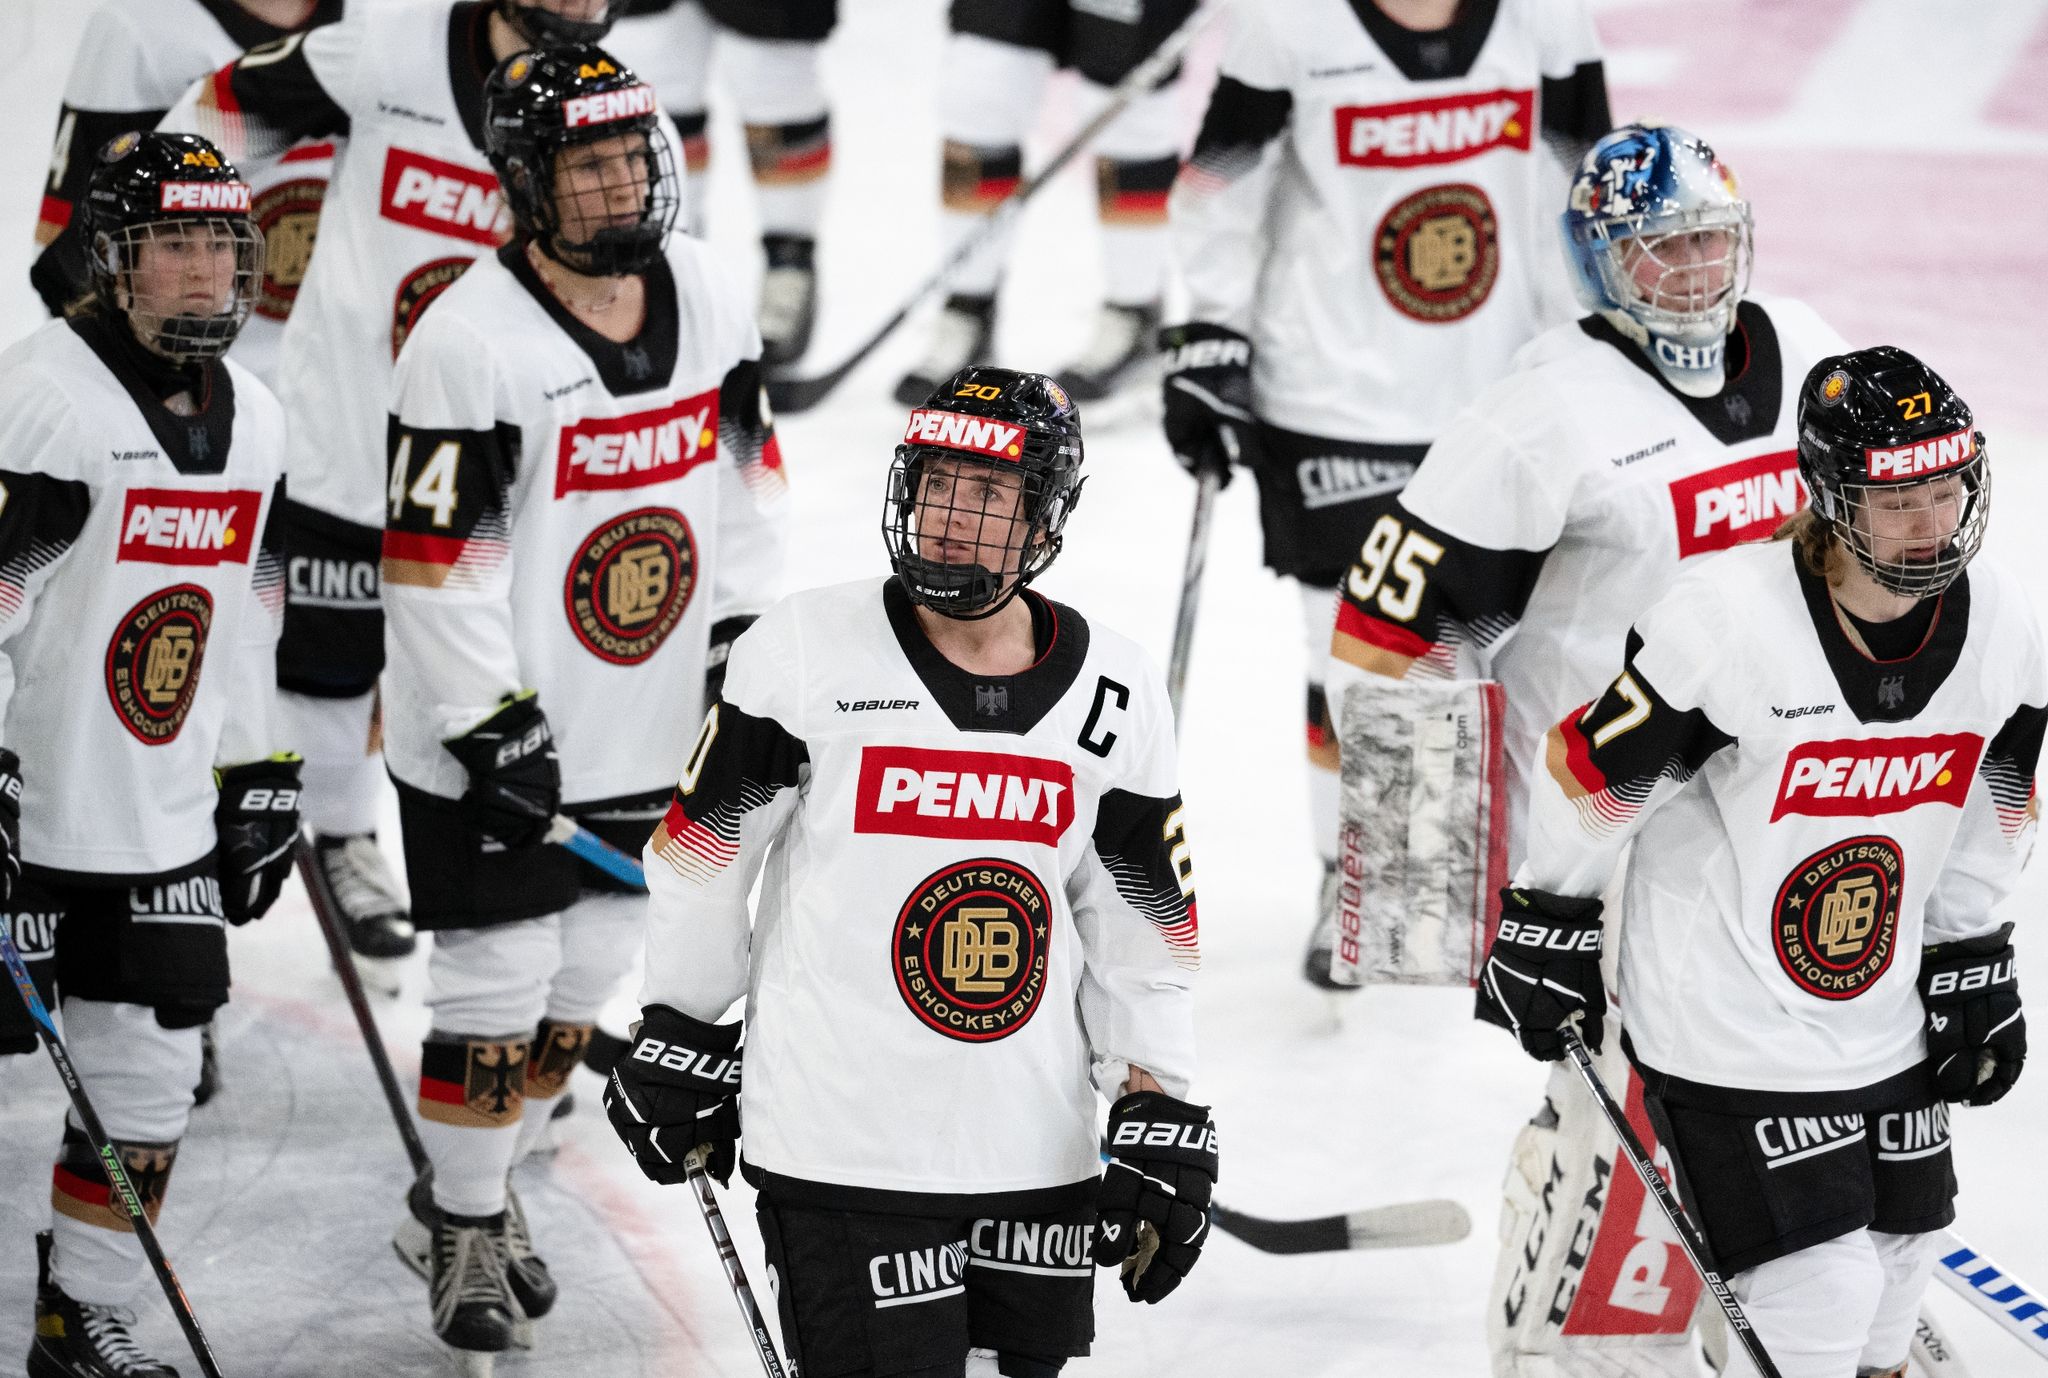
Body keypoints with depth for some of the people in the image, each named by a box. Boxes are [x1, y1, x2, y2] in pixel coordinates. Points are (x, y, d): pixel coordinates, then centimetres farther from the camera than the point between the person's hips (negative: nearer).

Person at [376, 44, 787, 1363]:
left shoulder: (706, 293, -1)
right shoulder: (473, 341, -21)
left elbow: (746, 464, 12)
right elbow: (435, 560, -19)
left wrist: (745, 635, 7)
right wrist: (492, 727, -19)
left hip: (644, 732, 6)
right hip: (492, 738, -6)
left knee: (585, 978, 14)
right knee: (498, 988, 1)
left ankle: (483, 1191, 34)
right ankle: (461, 1228, 20)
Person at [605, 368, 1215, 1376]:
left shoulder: (1116, 696, 3)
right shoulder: (805, 650, -7)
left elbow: (1141, 928, 10)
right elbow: (705, 856, 3)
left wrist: (1159, 1120, 6)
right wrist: (678, 1044, 7)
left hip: (1041, 1163, 4)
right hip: (840, 1159, -4)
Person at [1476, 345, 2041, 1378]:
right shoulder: (1726, 620, -25)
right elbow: (1592, 772, -11)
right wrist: (1548, 926, -2)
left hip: (1886, 1021, 6)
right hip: (1728, 1028, -6)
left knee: (1890, 1294, 12)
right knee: (1818, 1295, -11)